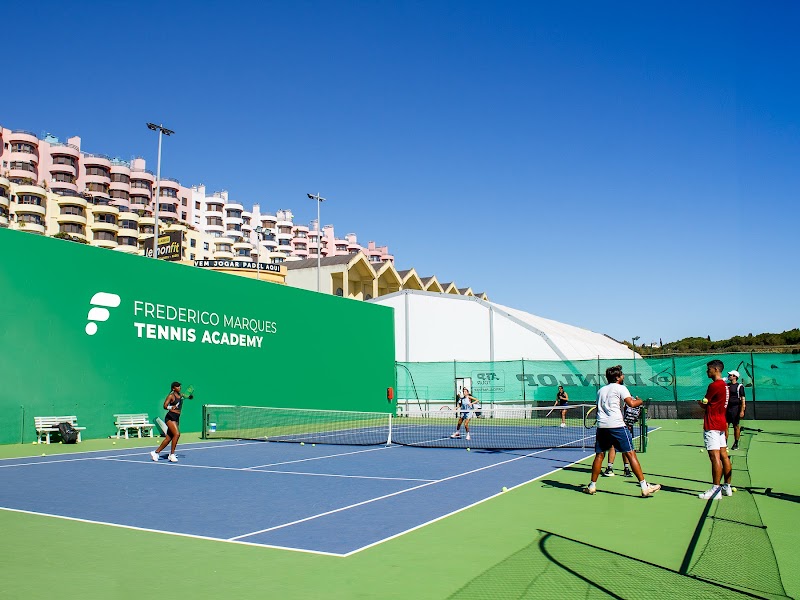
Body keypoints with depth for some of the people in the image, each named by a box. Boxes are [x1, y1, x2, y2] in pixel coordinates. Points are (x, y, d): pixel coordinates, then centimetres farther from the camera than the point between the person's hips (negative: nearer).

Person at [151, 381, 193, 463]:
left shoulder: (180, 395, 12)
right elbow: (165, 406, -10)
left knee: (169, 438, 9)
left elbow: (189, 397, 23)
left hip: (176, 418, 8)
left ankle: (156, 452, 22)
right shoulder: (171, 396, -6)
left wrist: (190, 396, 0)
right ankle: (172, 455, -15)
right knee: (177, 434, -22)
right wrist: (171, 407, -29)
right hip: (170, 417, -8)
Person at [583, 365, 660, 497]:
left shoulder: (601, 390, 21)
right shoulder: (620, 388, 3)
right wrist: (640, 401, 8)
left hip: (601, 426, 6)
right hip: (616, 424, -6)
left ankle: (592, 486, 15)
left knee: (599, 455, 13)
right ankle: (644, 487, -4)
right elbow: (631, 403, -9)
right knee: (630, 454, -4)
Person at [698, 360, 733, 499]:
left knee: (715, 457, -10)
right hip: (721, 424, 10)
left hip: (712, 426, -10)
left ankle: (716, 489, -11)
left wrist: (700, 402, 12)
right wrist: (705, 405, 11)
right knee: (724, 455, 12)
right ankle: (727, 487, 18)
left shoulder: (714, 385, -15)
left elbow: (704, 404, -6)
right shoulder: (724, 385, 14)